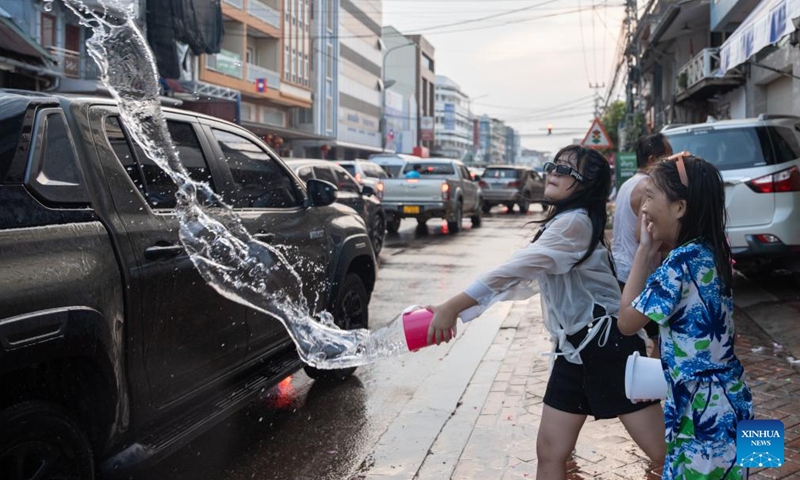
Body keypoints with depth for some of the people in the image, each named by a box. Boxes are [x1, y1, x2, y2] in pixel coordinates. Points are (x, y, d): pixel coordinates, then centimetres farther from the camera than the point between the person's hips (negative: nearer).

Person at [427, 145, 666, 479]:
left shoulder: (575, 222, -15)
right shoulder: (560, 224, 16)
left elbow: (515, 269, -26)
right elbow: (521, 279, 13)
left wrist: (452, 306, -25)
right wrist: (457, 312, 4)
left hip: (608, 346, -9)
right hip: (572, 350, 9)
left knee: (665, 453, -1)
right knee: (549, 451, 8)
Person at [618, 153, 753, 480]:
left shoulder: (683, 259, -24)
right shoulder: (708, 252, 3)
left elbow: (627, 322, -18)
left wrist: (644, 251, -14)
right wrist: (658, 251, 2)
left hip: (704, 410, -9)